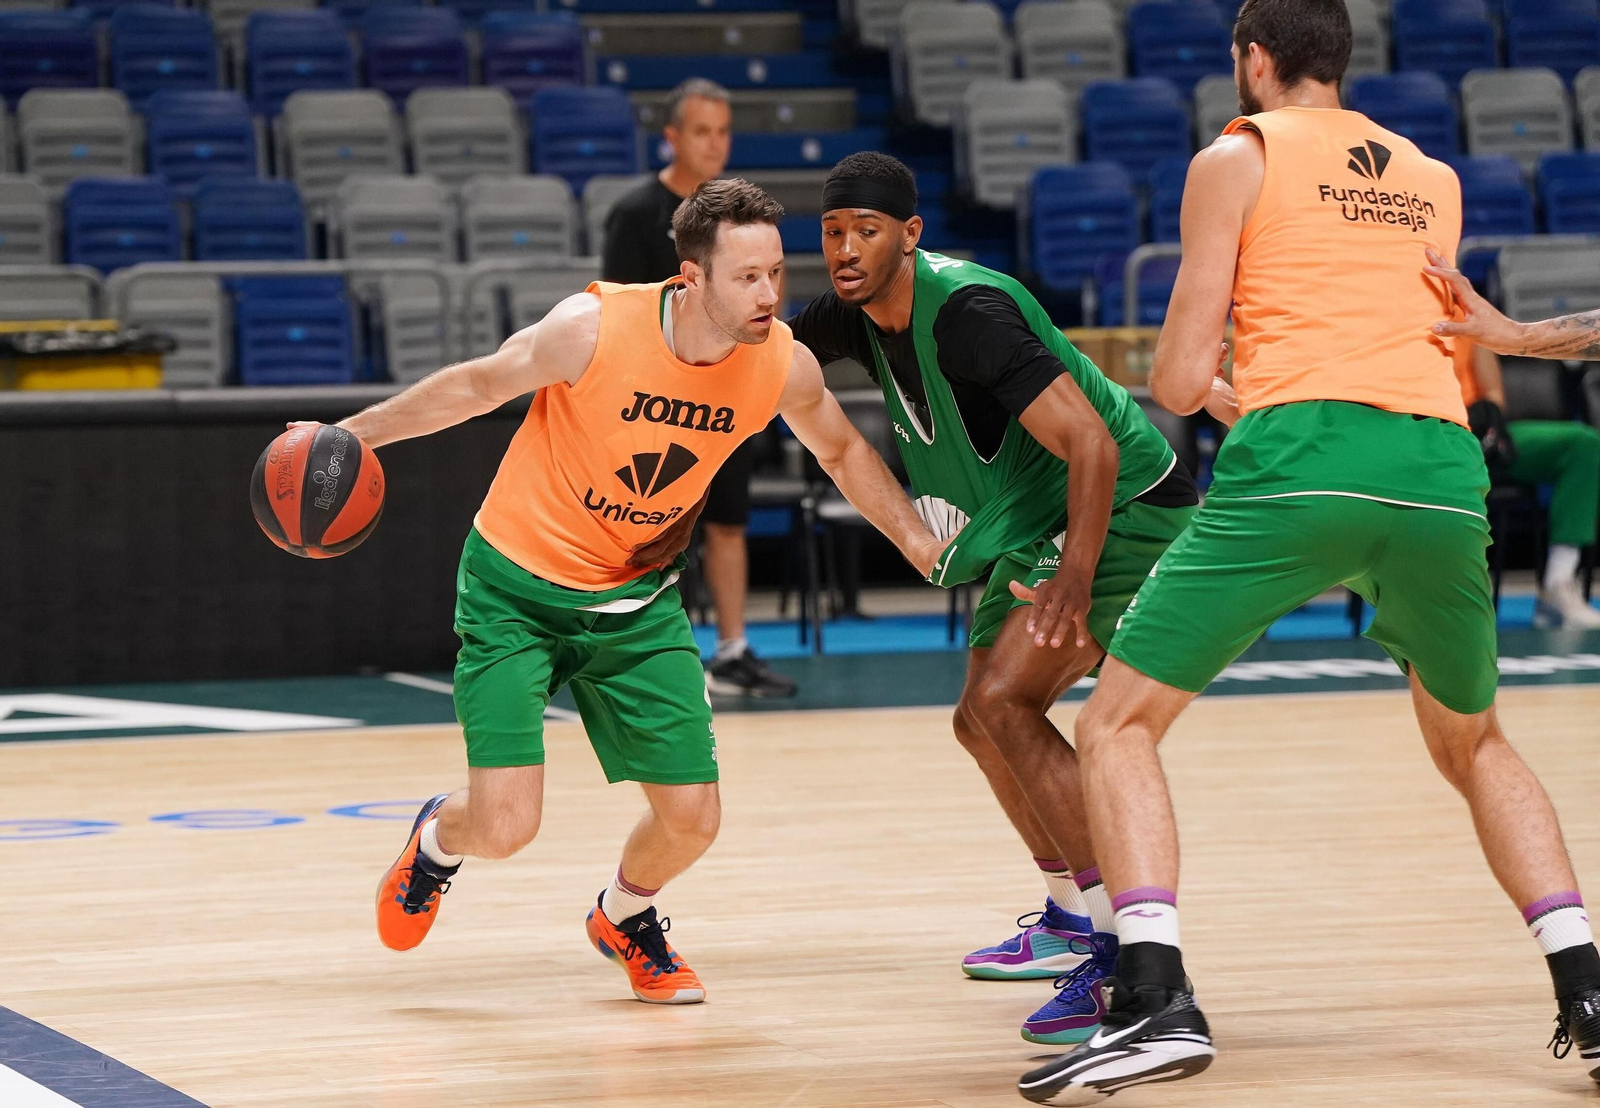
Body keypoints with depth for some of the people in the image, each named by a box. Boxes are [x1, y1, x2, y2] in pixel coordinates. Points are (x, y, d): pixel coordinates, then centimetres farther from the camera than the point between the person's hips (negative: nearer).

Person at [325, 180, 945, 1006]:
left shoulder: (783, 365, -15)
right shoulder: (594, 328, -27)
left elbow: (842, 452, 8)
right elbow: (479, 385, -9)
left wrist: (920, 543, 1)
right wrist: (353, 433, -6)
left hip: (635, 599, 4)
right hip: (517, 588, -4)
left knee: (692, 818, -2)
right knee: (506, 825, -13)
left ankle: (624, 917, 34)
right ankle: (439, 839, 27)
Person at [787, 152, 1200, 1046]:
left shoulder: (968, 312, -28)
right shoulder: (859, 311, -1)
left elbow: (1091, 445, -32)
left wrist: (1073, 584, -41)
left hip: (1124, 508, -10)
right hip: (1035, 524, 10)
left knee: (1003, 698, -24)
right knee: (984, 722, 18)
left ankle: (1123, 947, -23)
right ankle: (1071, 922, 37)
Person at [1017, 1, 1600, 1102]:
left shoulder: (1236, 158, 12)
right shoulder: (1436, 180, 25)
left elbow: (1179, 381, 8)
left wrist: (1214, 391, 31)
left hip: (1302, 457, -4)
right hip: (1443, 465, 5)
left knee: (1118, 724, 5)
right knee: (1475, 742, 27)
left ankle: (1156, 999, -13)